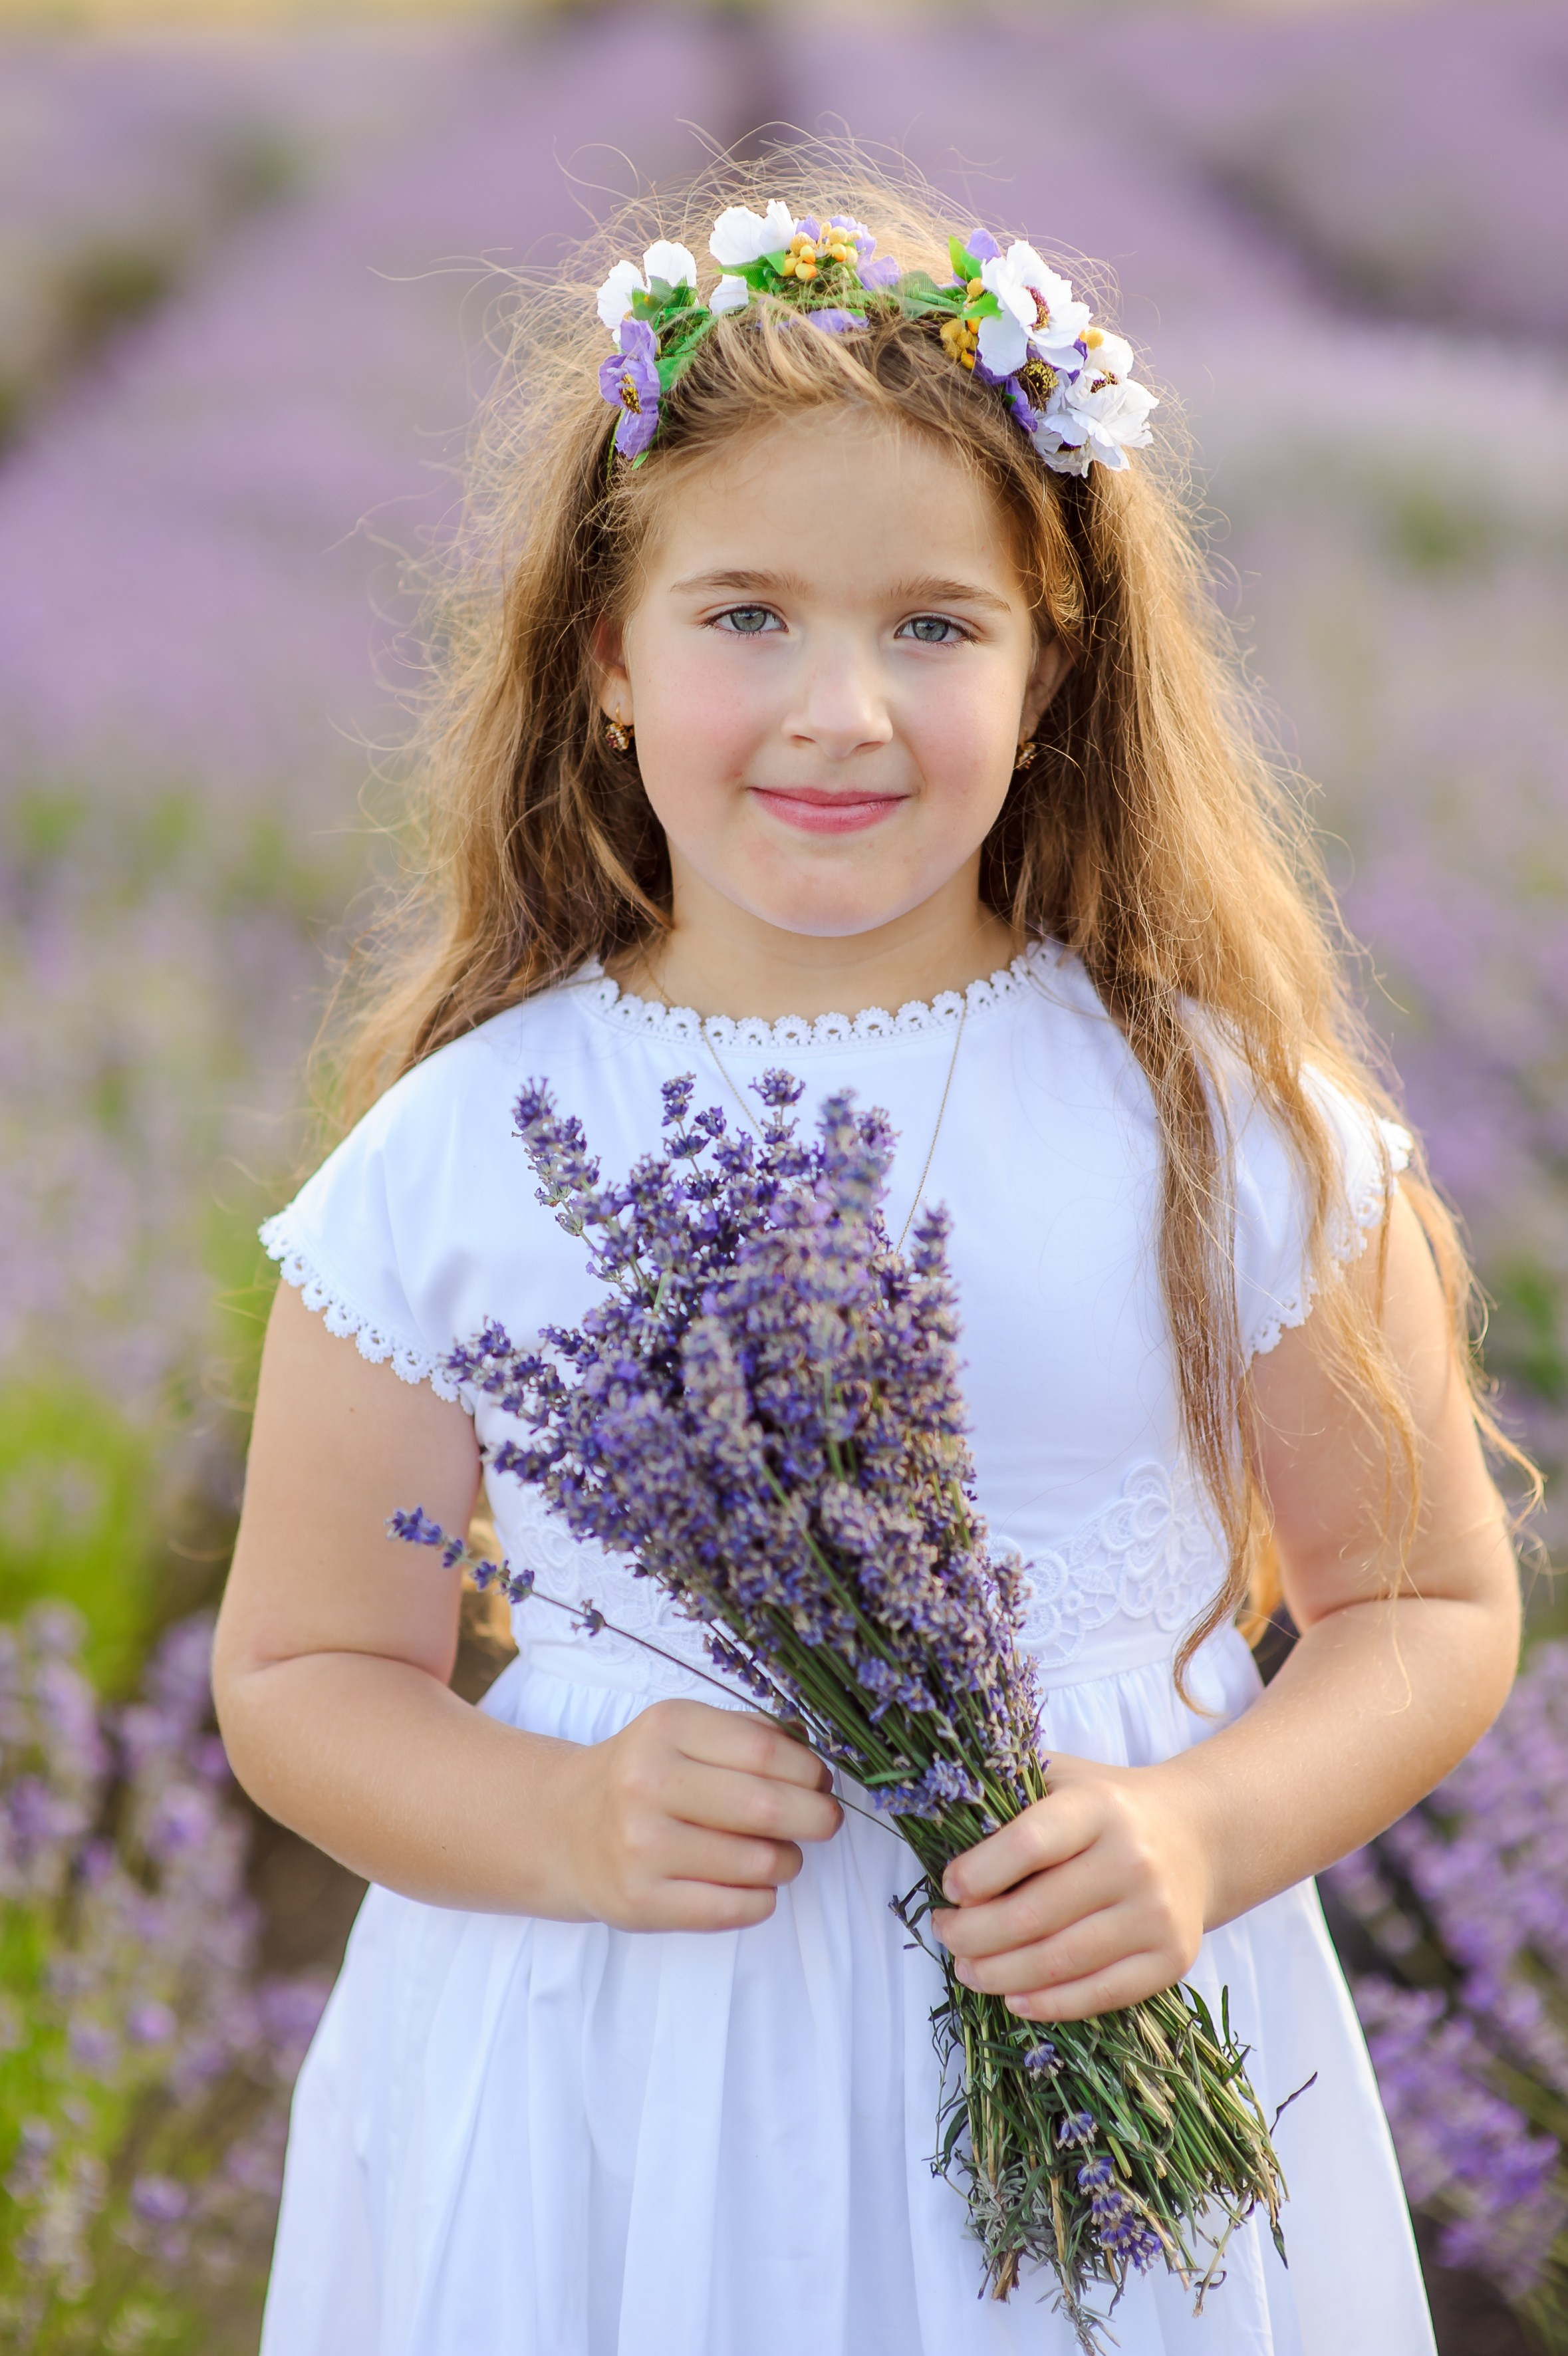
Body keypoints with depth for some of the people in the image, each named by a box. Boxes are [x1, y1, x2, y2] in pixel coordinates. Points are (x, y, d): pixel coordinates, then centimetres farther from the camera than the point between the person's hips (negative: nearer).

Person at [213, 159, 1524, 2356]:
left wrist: (1207, 1833, -15)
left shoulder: (1226, 1125, -6)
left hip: (1105, 2086, 0)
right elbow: (303, 1673, 1)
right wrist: (565, 1827, -16)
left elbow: (1431, 1607, 2)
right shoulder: (461, 1157, -6)